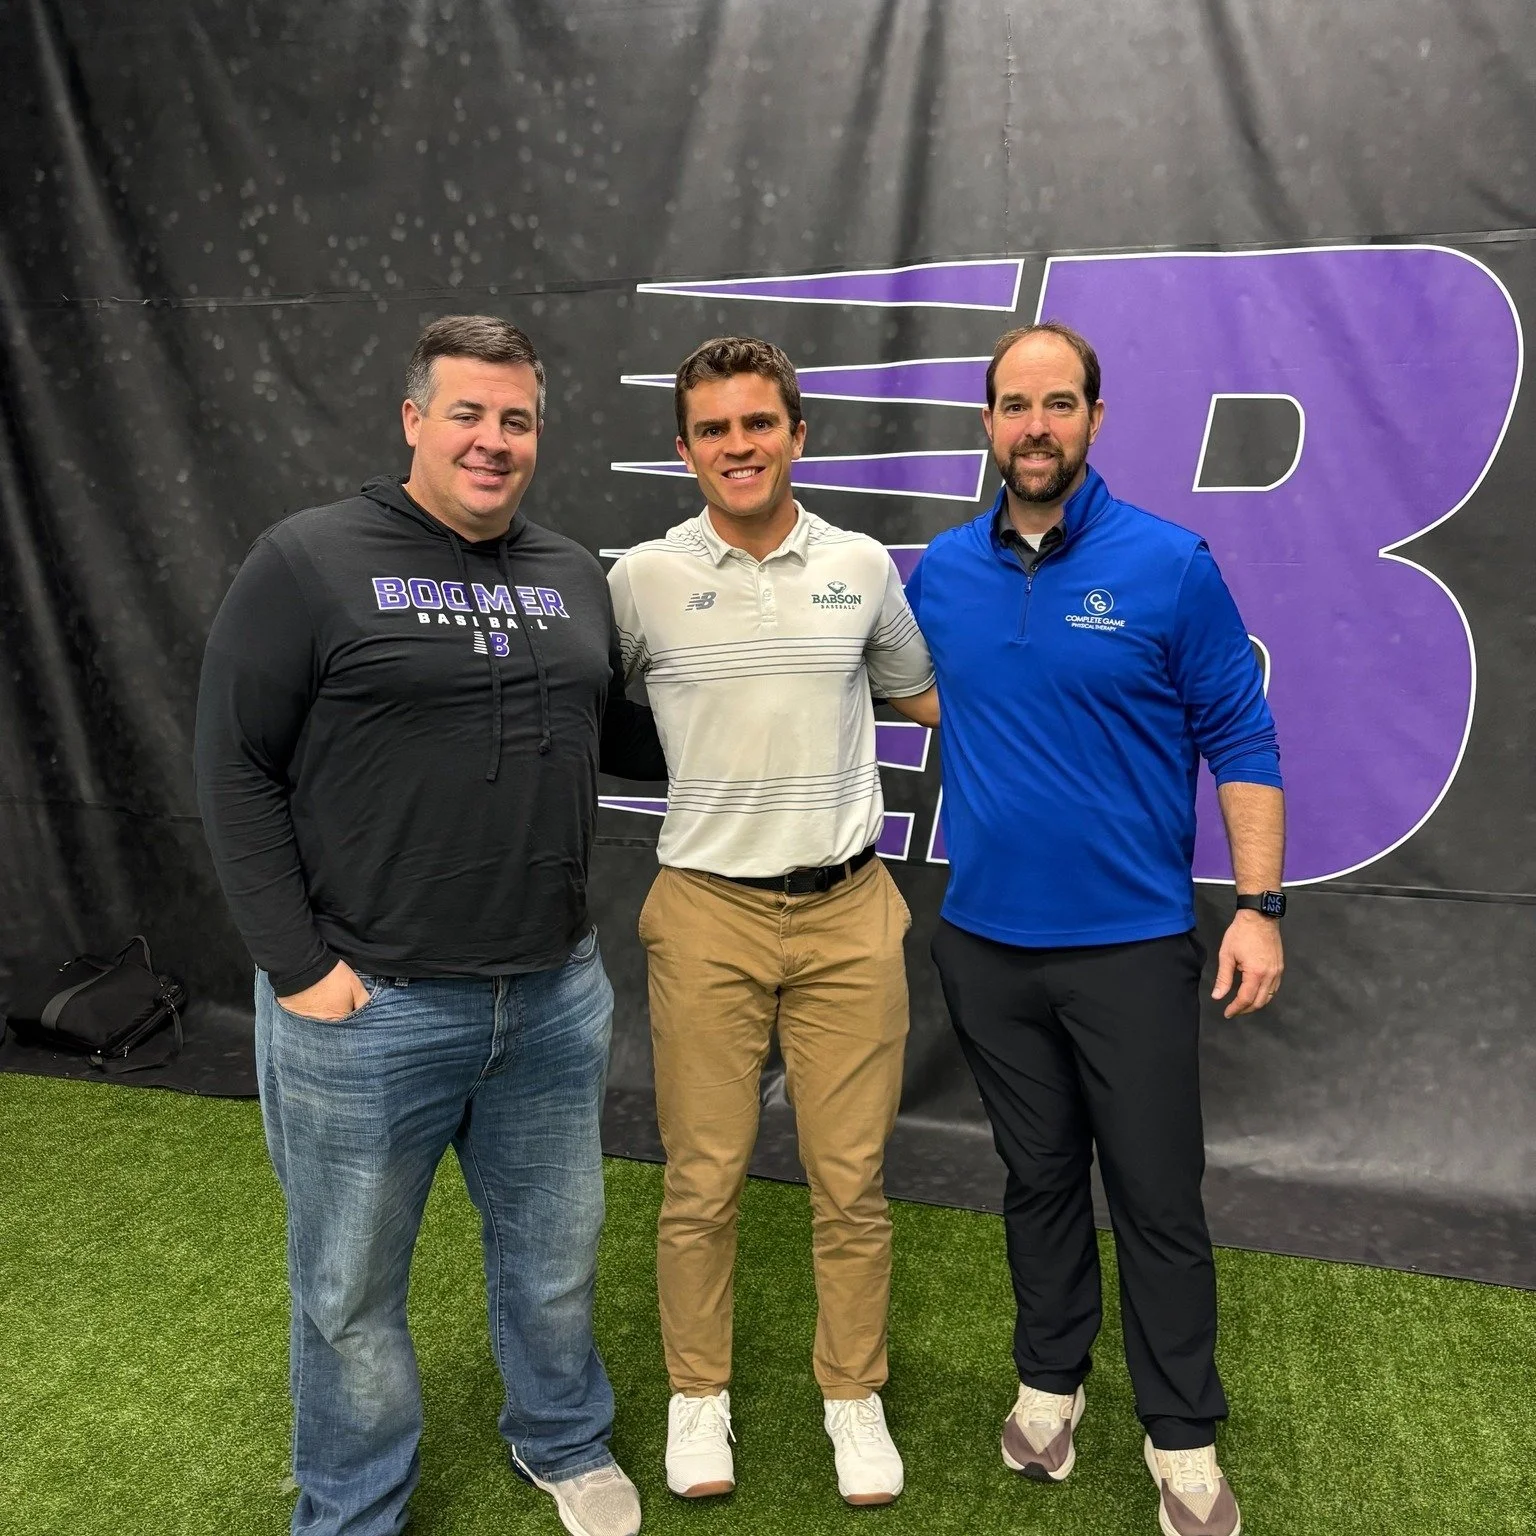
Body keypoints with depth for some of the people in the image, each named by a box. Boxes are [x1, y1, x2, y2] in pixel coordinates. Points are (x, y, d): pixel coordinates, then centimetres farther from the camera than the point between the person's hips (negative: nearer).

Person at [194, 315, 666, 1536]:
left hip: (557, 997, 5)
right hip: (366, 1009, -4)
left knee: (556, 1255, 21)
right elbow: (237, 770, -9)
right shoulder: (308, 562, -8)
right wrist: (299, 964, -12)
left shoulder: (574, 576, 7)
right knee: (352, 1290, 15)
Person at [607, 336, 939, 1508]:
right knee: (704, 1180, 9)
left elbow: (922, 695, 18)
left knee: (852, 1180, 9)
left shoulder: (863, 565, 4)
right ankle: (698, 1393, 32)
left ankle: (854, 1395, 31)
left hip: (849, 912, 1)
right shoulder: (643, 580, -1)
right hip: (708, 914, -1)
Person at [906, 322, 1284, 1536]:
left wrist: (1259, 906, -10)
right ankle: (1050, 1382, 38)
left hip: (1133, 944, -3)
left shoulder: (1171, 564, -8)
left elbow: (1242, 743, -5)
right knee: (1040, 1176, 18)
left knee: (1158, 1197, 8)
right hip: (986, 942, 3)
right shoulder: (940, 570, 2)